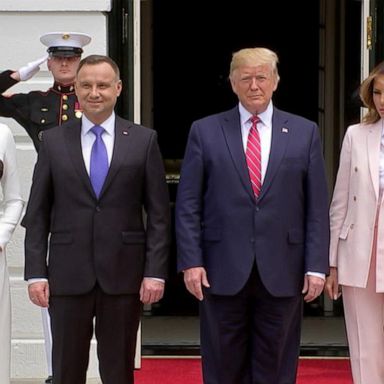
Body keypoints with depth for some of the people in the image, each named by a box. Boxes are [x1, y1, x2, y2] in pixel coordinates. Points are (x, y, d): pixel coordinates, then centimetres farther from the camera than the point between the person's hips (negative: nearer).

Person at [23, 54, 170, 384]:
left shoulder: (144, 140, 3)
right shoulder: (54, 141, 5)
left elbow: (158, 212, 1)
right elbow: (37, 214, 5)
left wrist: (156, 271, -6)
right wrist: (36, 272, -2)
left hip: (124, 274, -1)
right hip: (67, 275, 1)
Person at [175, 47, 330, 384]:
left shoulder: (305, 132, 6)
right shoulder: (205, 131, 4)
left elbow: (317, 207, 4)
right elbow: (188, 205, 2)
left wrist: (316, 266, -3)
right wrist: (191, 261, -6)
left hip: (282, 272, 1)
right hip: (223, 271, 0)